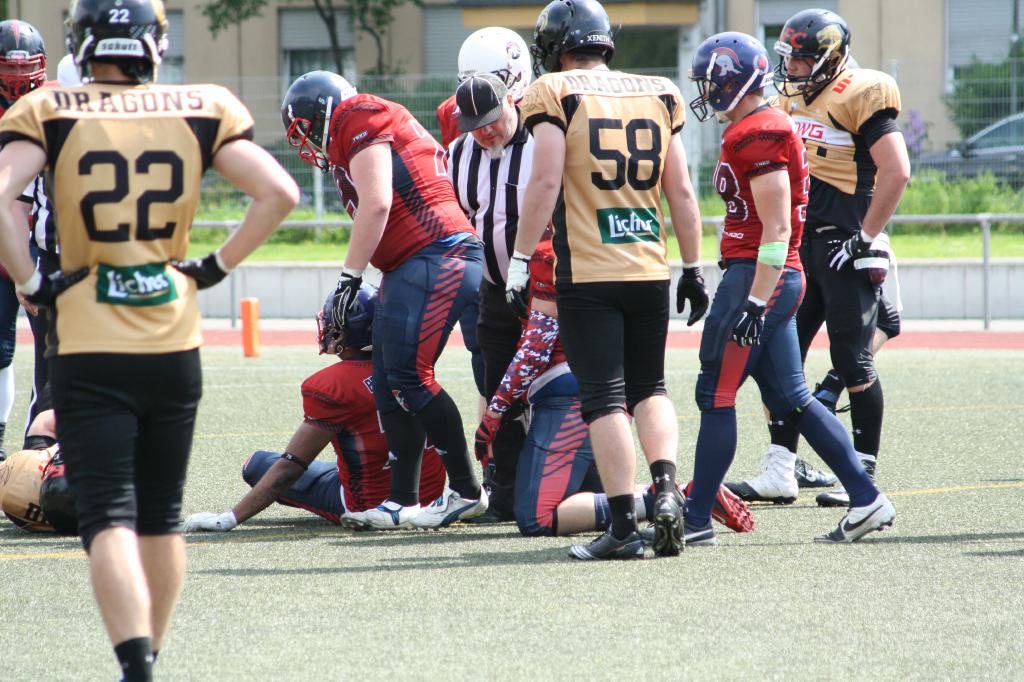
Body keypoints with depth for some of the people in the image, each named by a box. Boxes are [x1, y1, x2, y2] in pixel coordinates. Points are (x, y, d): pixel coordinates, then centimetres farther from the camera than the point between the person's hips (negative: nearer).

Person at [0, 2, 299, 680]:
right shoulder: (200, 110, 3)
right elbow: (279, 194, -2)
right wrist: (215, 267, 9)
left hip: (89, 351, -3)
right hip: (175, 346, 3)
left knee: (108, 518, -4)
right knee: (161, 515, 18)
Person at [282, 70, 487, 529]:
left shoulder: (358, 122, -5)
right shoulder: (378, 127, 26)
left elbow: (376, 204, -16)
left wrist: (349, 278, -14)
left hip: (436, 258, -11)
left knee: (408, 376, -14)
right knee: (389, 383, 8)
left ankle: (466, 490, -9)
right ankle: (404, 500, 9)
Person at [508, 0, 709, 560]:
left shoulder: (555, 94, -3)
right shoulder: (658, 96, 10)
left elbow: (545, 183, -12)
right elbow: (681, 192, 10)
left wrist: (521, 259, -7)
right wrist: (693, 267, 17)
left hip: (586, 273, -4)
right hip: (650, 270, 4)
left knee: (603, 397, -1)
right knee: (648, 387, 18)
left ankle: (623, 526, -5)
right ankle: (666, 487, -4)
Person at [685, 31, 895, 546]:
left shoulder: (758, 137, -15)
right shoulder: (763, 129, 16)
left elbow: (776, 229, -19)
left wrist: (754, 304, -22)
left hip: (758, 277, -10)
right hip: (780, 278, 10)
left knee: (715, 394, -5)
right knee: (788, 397, 12)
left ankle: (696, 521, -2)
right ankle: (866, 499, 11)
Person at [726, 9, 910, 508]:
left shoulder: (860, 97, -12)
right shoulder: (792, 98, 12)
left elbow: (896, 172, -18)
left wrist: (865, 238, -16)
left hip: (845, 249, -8)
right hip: (798, 249, 8)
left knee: (853, 363, -3)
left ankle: (863, 476, 5)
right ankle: (779, 471, 9)